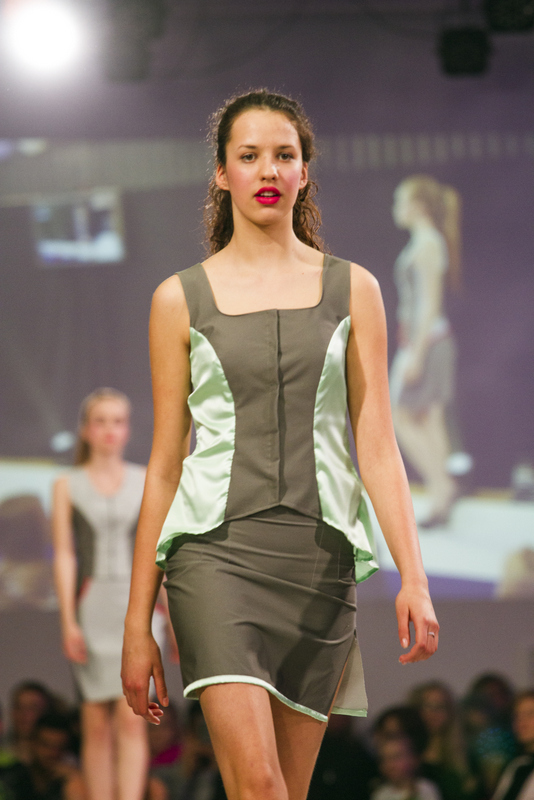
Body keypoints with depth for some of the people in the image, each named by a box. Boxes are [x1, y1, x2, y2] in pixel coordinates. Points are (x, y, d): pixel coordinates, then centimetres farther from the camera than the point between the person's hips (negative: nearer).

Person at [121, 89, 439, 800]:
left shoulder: (353, 290, 10)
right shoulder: (180, 300, 7)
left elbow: (377, 445, 6)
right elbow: (164, 465, 9)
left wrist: (414, 578, -7)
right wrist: (138, 620, 7)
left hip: (320, 554, 2)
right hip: (217, 549, -2)